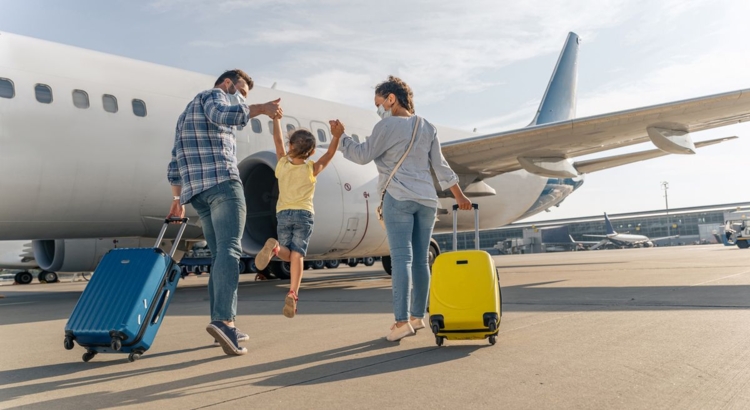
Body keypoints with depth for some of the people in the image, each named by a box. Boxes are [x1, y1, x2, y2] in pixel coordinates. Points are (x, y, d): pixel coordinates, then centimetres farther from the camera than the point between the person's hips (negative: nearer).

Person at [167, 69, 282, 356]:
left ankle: (225, 327, 3)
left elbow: (175, 163, 27)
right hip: (222, 182, -8)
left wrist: (178, 198, 26)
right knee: (229, 249, -17)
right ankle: (222, 320, -31)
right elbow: (222, 115, -19)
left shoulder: (186, 113, 34)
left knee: (219, 255, 7)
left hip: (195, 190, 9)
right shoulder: (213, 95, 8)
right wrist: (260, 109, -17)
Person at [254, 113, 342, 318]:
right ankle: (292, 295, -19)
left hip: (283, 214, 2)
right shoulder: (311, 169, -2)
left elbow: (278, 141, 15)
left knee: (287, 253, 12)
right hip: (304, 214, -2)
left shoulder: (282, 164, 4)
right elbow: (329, 154, 0)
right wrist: (337, 135, -11)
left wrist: (276, 119, 24)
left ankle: (274, 247, -24)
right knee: (297, 254, -6)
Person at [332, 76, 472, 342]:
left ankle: (402, 320, -13)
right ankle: (418, 316, 16)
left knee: (401, 257, -9)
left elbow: (363, 155, -4)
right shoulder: (428, 128, 14)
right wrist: (458, 194, 23)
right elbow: (440, 166, 15)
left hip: (398, 198, -6)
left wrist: (340, 136, 7)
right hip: (426, 199, 6)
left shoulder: (387, 126, -4)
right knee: (421, 260, 8)